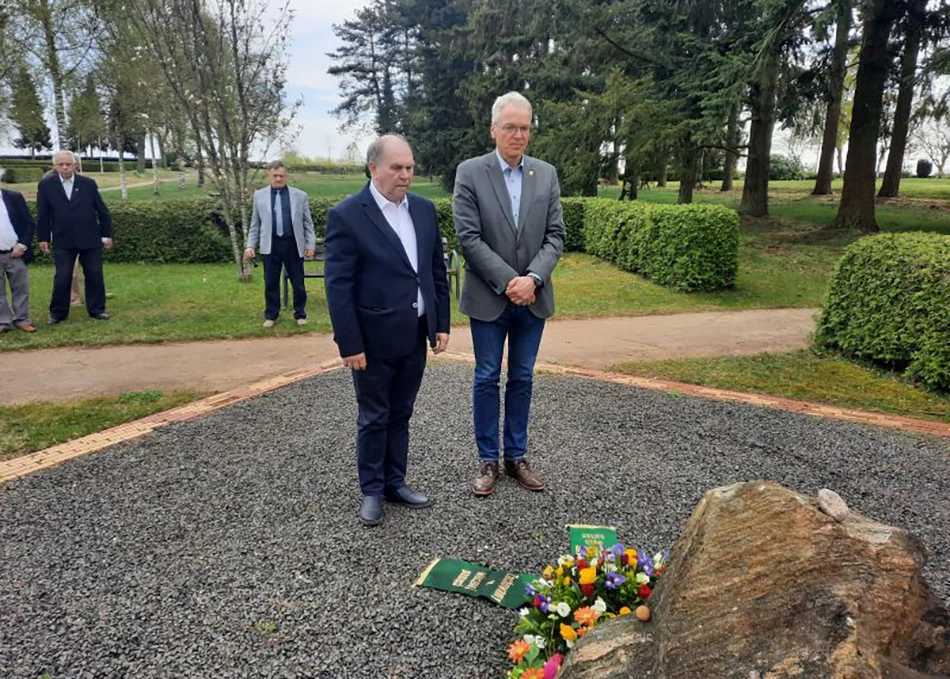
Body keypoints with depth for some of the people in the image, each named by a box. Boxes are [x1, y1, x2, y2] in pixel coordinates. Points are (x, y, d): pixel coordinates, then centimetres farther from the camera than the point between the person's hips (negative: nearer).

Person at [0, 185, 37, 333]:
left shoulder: (14, 197, 0)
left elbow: (29, 223, 0)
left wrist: (22, 245, -9)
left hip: (16, 253, -1)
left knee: (21, 289, 6)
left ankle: (22, 320, 15)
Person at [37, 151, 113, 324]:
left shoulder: (89, 183, 2)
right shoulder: (45, 185, 1)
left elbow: (102, 210, 5)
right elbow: (43, 214, 4)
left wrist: (107, 234, 4)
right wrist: (43, 238, 2)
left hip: (90, 239, 1)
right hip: (62, 241, 0)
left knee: (94, 275, 5)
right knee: (62, 278, 2)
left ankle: (97, 309, 17)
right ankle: (58, 312, 14)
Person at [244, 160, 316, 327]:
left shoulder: (300, 195, 5)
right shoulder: (259, 195, 8)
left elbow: (308, 223, 6)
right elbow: (255, 224, 10)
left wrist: (310, 244, -1)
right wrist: (250, 245, 2)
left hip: (293, 244, 0)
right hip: (270, 245, 1)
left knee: (298, 283, 6)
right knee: (271, 283, 7)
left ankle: (300, 314, 20)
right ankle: (271, 315, 20)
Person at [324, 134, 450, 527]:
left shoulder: (424, 209, 6)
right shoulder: (347, 215, -11)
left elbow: (437, 270, 11)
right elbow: (338, 286, -13)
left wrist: (441, 324, 8)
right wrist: (349, 344, -15)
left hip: (415, 336, 5)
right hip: (374, 339, -5)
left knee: (400, 416, 17)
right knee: (374, 419, 10)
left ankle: (395, 482, 32)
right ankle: (371, 491, 26)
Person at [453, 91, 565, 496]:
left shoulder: (547, 174, 6)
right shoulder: (470, 173, -5)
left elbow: (555, 236, 2)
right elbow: (469, 238, -11)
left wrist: (532, 278, -14)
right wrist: (508, 282, -16)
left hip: (533, 297, 3)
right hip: (488, 297, -3)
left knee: (522, 379, 11)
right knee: (487, 379, 6)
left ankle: (516, 456, 24)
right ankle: (488, 460, 19)